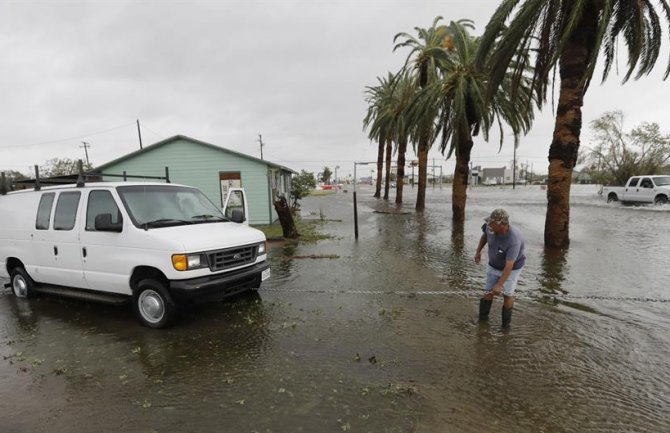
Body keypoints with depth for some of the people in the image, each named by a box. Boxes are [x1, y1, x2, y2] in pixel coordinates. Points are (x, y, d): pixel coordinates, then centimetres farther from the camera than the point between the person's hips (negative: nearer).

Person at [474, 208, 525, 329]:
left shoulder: (514, 240, -38)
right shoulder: (490, 227, -23)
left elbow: (509, 265, -39)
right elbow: (485, 234, 4)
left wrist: (499, 284, -41)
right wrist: (478, 251, 3)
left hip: (512, 268, -4)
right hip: (494, 265, 4)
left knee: (507, 294, -8)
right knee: (488, 292, 5)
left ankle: (506, 322, 15)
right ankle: (482, 318, 23)